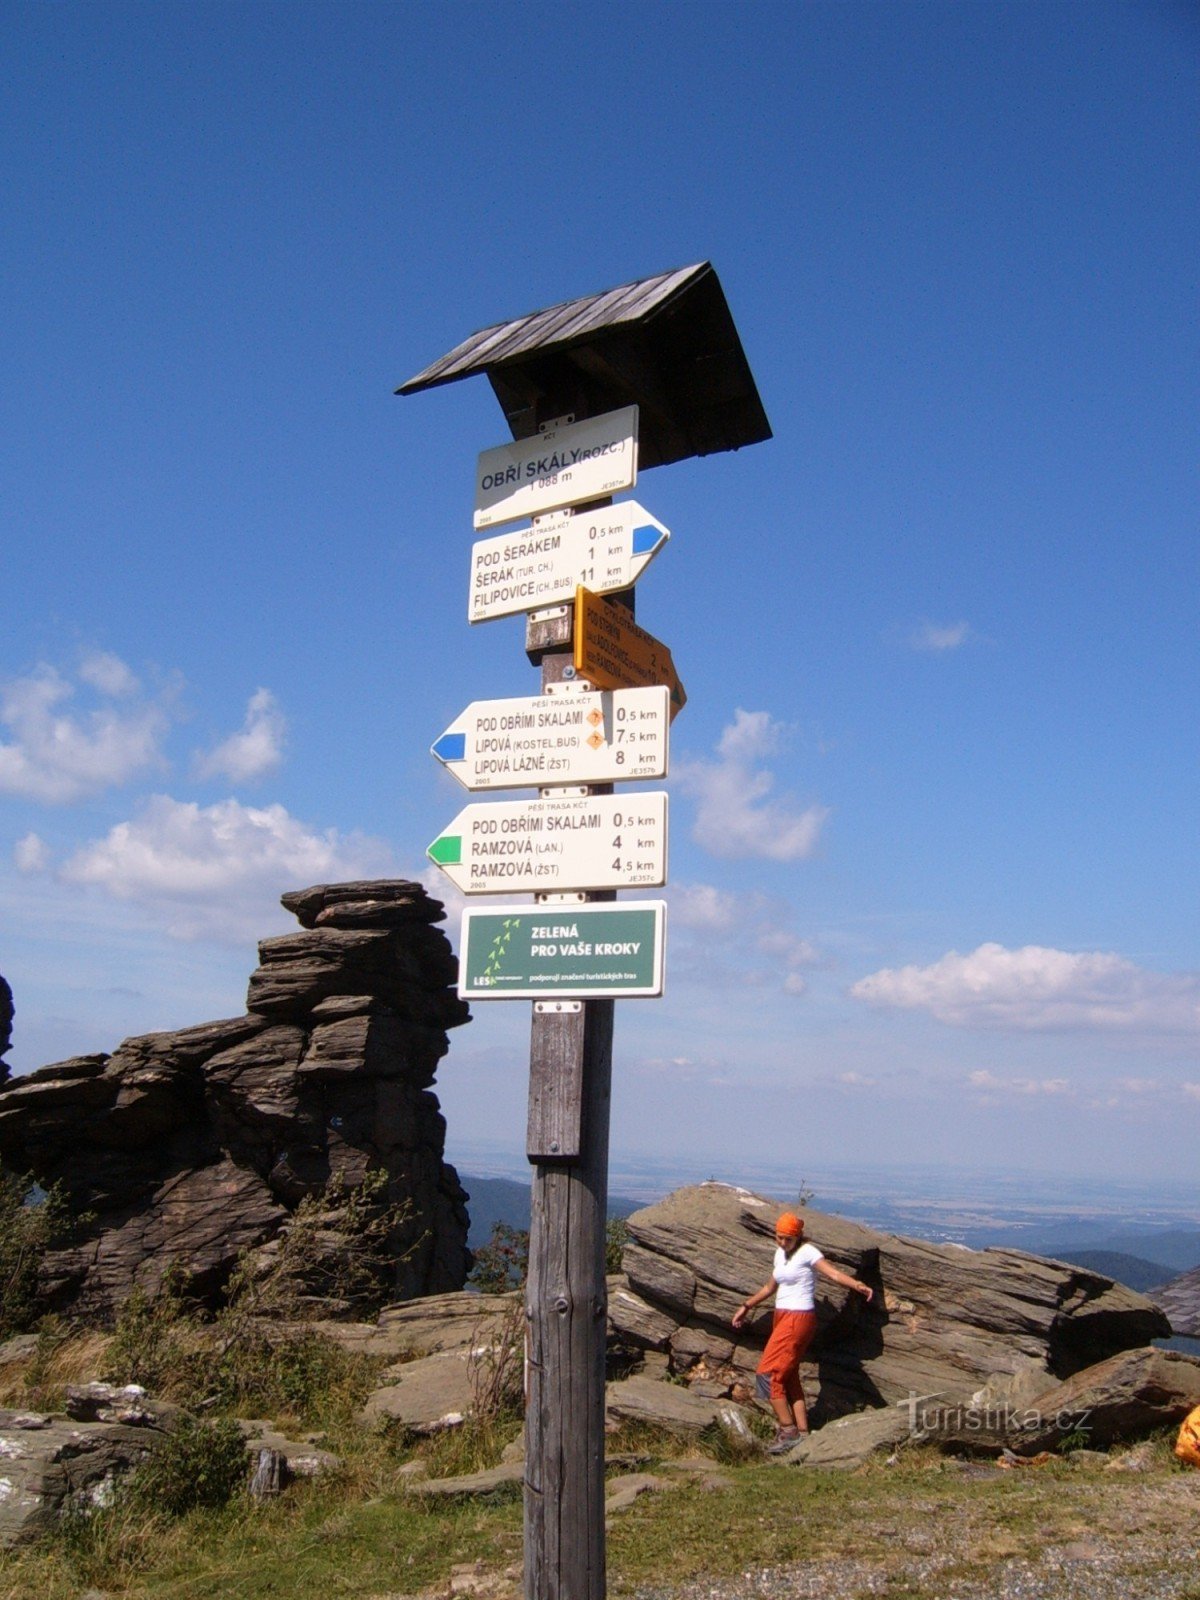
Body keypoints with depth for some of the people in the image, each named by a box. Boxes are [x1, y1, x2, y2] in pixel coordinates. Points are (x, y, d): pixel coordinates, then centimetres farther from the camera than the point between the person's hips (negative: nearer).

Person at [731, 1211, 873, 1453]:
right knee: (789, 1377, 11)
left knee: (768, 1373, -9)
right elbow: (770, 1287, 25)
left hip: (799, 1318, -9)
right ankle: (802, 1432, 15)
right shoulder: (780, 1254, 13)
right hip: (783, 1317, 9)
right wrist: (746, 1306, 30)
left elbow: (832, 1272, -25)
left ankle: (788, 1430, -3)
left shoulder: (807, 1252, -12)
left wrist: (857, 1285, -41)